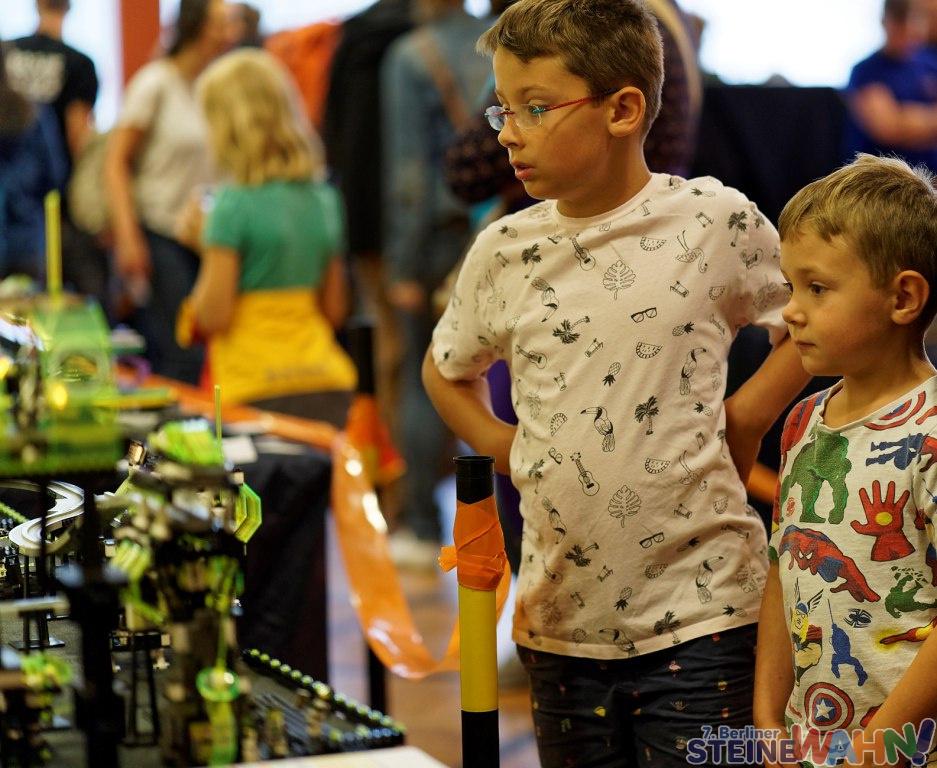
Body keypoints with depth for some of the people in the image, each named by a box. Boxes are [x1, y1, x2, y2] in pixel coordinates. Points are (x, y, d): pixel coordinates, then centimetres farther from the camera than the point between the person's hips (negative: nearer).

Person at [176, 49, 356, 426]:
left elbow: (212, 317, -9)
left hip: (260, 390, -7)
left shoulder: (235, 204, -10)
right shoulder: (323, 197, 10)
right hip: (330, 384, 7)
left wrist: (203, 238, 3)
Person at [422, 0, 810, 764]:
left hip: (697, 613, -4)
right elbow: (446, 370, 20)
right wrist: (508, 449, 7)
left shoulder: (714, 221, -7)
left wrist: (743, 419, -4)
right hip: (563, 611, 4)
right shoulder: (503, 251, 3)